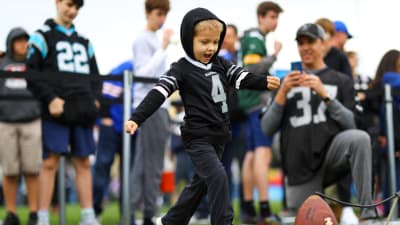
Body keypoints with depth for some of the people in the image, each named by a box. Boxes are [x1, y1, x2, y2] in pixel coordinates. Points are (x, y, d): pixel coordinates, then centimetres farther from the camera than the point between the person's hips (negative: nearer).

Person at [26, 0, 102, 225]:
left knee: (83, 163, 4)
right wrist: (50, 99, -14)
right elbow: (31, 74, -3)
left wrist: (95, 99, 6)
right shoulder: (43, 36, 5)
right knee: (50, 162, -7)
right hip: (56, 110, -5)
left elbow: (95, 74, 23)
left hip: (82, 113, 5)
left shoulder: (84, 41, 22)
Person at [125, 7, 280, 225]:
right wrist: (136, 118, -31)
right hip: (197, 137, -7)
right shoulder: (181, 69, -11)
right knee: (218, 177, -21)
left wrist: (264, 82, -23)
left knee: (201, 182, 17)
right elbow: (159, 93, -20)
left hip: (218, 136, 7)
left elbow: (242, 78, -3)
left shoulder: (220, 65, 8)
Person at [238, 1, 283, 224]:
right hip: (259, 100, -11)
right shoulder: (255, 38, -8)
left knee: (252, 155, 11)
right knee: (263, 153, -17)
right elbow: (254, 69, -19)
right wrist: (275, 55, -16)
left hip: (252, 103, 11)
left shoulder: (251, 38, 20)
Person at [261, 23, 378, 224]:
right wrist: (282, 93, -4)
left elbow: (351, 124, -1)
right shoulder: (287, 83, 20)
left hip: (331, 151, -2)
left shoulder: (341, 81, 14)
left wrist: (324, 94, -12)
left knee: (359, 138, -34)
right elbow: (267, 128, 9)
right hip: (299, 165, 2)